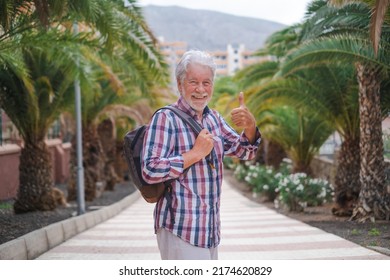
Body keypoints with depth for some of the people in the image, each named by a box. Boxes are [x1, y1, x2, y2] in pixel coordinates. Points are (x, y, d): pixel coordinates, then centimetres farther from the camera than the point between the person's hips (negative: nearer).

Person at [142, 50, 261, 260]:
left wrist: (250, 126, -3)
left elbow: (245, 152, 17)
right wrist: (196, 153, -18)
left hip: (210, 229, 9)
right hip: (181, 229, -8)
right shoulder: (165, 118, -11)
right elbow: (150, 171, -20)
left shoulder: (213, 118, 14)